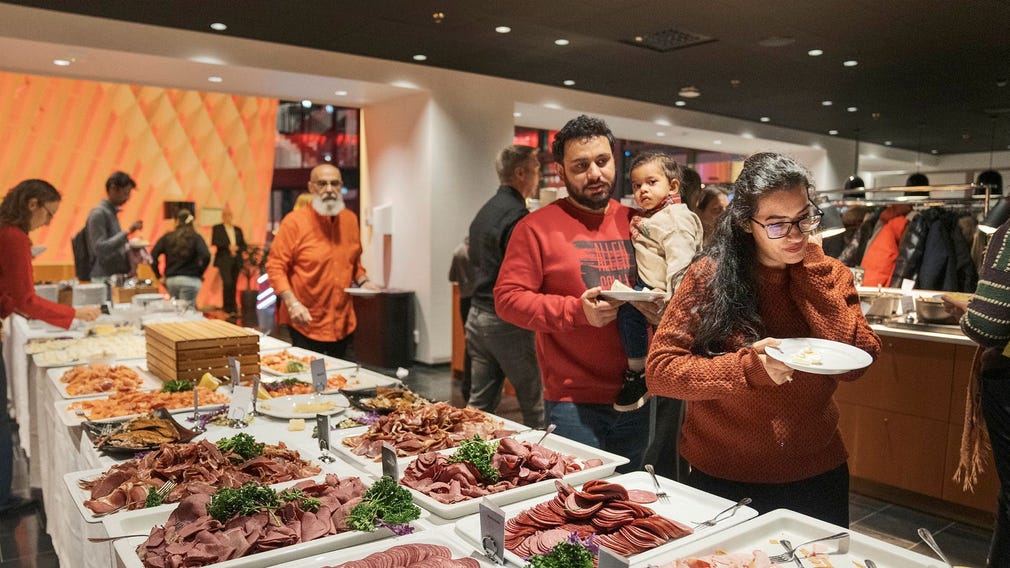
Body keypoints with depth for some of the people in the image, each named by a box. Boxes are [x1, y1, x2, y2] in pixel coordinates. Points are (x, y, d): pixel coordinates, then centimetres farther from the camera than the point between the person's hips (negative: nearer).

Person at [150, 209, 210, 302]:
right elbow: (206, 256, -16)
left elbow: (153, 256, 2)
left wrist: (158, 276, 9)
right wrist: (200, 273, -2)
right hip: (190, 280, -3)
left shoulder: (167, 237, 7)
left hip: (170, 280, 3)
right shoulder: (196, 238, -1)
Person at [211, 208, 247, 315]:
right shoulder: (217, 228, 7)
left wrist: (236, 248, -5)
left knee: (233, 284, 1)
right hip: (224, 260, -4)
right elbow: (214, 242, -7)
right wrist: (228, 246, -15)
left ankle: (233, 307, 7)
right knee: (227, 283, -17)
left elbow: (244, 246, 16)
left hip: (236, 261, 4)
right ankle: (227, 307, -9)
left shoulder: (238, 230, 19)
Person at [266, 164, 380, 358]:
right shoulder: (294, 221, -9)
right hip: (306, 324, -5)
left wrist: (363, 281, 1)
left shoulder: (350, 219, 7)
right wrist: (292, 303, -22)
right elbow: (275, 267, -10)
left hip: (344, 326, 5)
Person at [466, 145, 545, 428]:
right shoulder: (517, 216, -16)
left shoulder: (484, 212, 13)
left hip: (477, 315, 9)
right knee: (534, 404, 4)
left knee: (481, 402, 13)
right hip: (506, 321, -9)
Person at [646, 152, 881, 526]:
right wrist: (747, 367, -26)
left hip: (816, 476, 3)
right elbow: (659, 369, -14)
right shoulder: (710, 275, -11)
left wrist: (809, 270, -15)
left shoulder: (828, 275, -2)